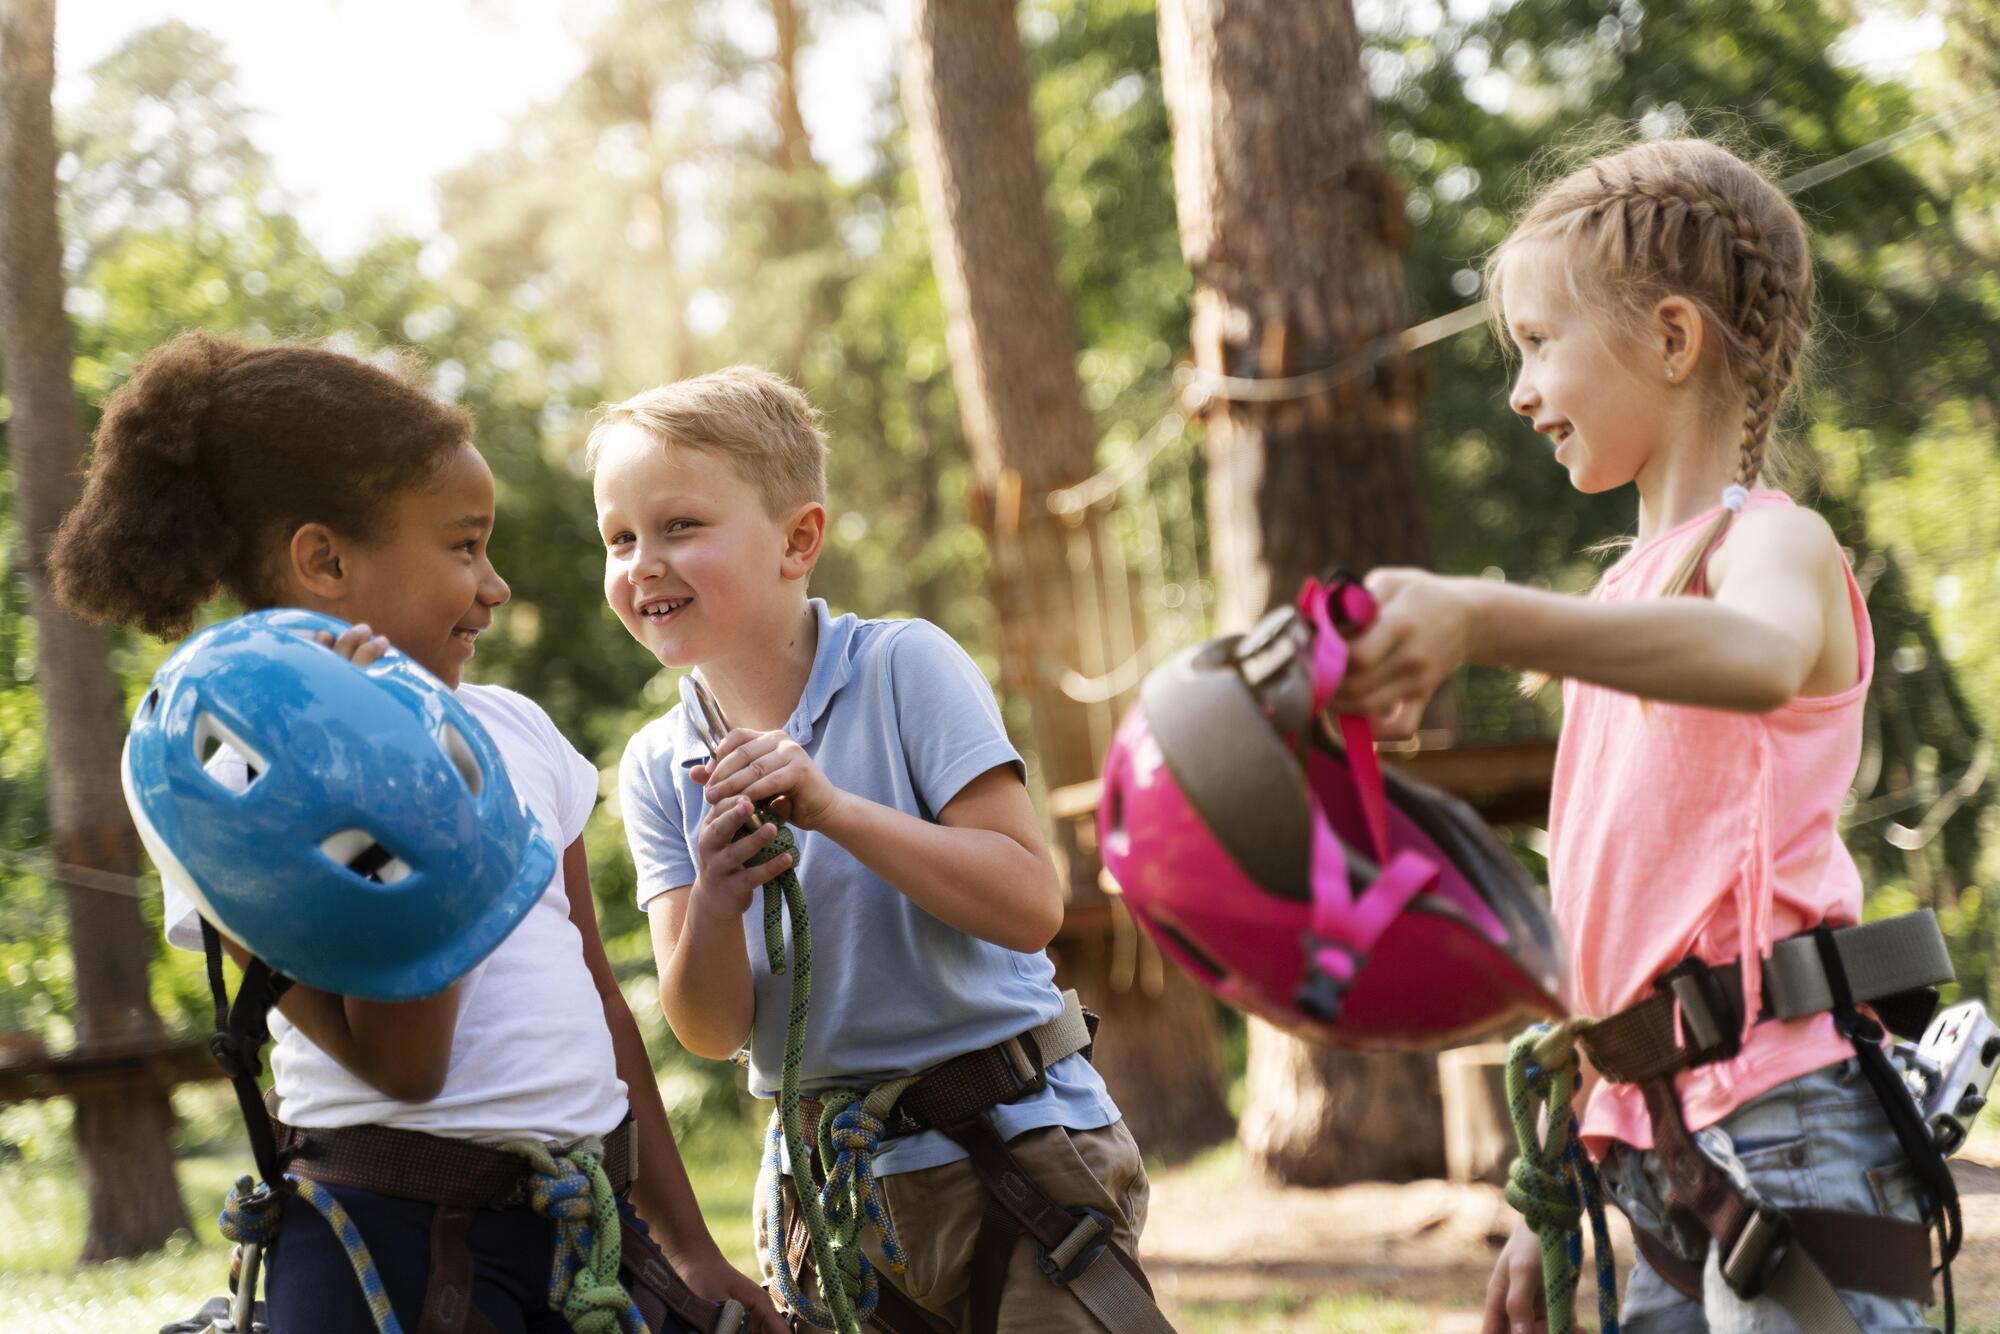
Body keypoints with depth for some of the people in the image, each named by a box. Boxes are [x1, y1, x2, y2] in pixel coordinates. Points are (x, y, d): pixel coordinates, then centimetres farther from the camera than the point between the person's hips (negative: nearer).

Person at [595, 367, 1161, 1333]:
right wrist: (715, 902, -22)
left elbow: (1030, 907, -18)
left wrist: (831, 808, -26)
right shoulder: (658, 770, 2)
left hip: (1012, 1153, -4)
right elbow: (712, 1031, -2)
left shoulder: (903, 667, -10)